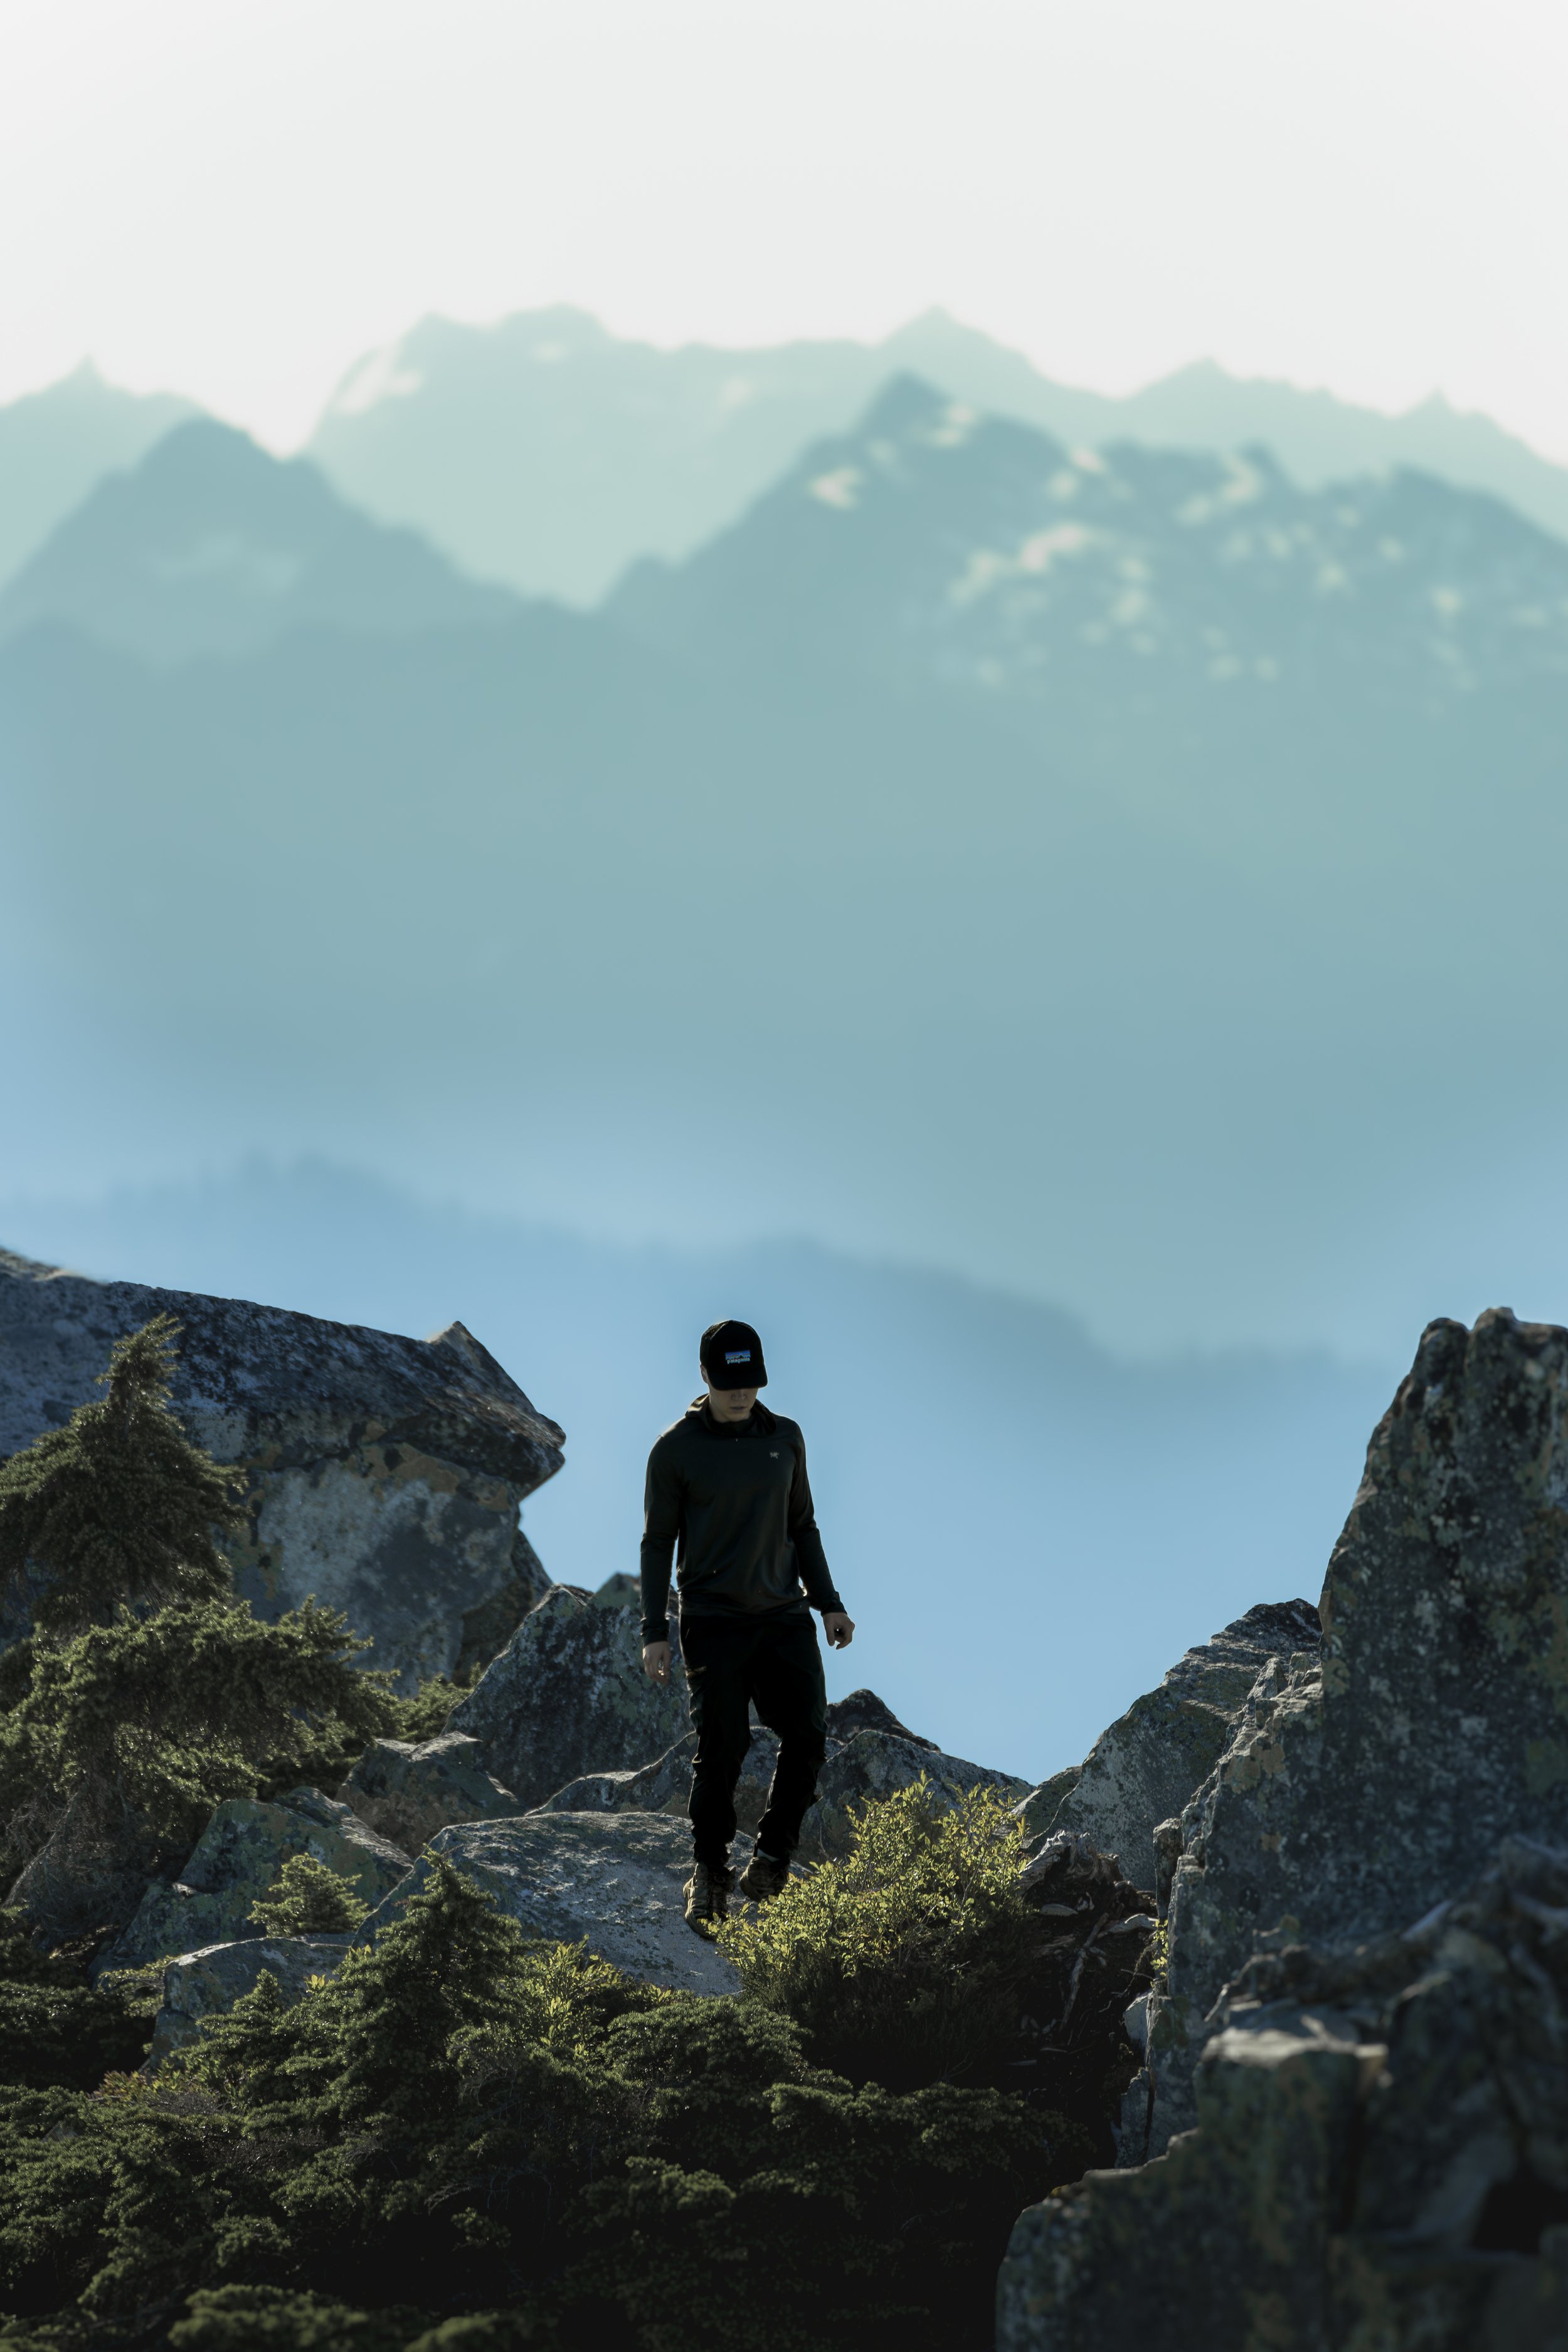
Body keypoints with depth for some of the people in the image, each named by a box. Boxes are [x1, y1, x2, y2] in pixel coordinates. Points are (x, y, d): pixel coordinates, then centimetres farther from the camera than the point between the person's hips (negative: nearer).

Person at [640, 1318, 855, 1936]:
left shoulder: (785, 1438, 9)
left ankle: (771, 1858, 5)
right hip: (714, 1623, -4)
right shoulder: (676, 1450, -4)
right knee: (722, 1750, -7)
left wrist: (828, 1602, 11)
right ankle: (708, 1873, 10)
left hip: (785, 1617, 4)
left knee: (808, 1735, -10)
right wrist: (654, 1632, -5)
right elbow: (657, 1542, 0)